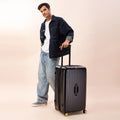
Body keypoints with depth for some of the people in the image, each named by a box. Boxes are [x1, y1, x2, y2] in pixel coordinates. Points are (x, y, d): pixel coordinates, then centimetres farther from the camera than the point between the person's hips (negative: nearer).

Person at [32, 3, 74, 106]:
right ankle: (42, 99, 22)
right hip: (43, 53, 7)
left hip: (52, 55, -7)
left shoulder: (59, 21, -5)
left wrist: (67, 40, -27)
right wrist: (43, 45, 14)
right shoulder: (43, 25, 16)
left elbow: (70, 31, -10)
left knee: (51, 77, -6)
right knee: (42, 76, 9)